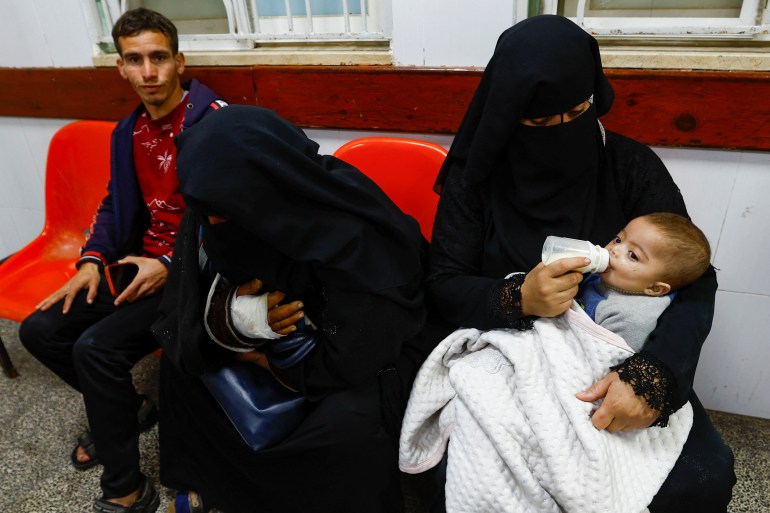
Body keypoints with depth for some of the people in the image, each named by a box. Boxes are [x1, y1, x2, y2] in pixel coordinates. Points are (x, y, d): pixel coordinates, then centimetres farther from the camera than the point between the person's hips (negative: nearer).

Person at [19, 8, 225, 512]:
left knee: (96, 347, -24)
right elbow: (114, 204, 20)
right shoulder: (128, 132, 11)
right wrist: (92, 261, 4)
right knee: (41, 329, 4)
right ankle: (129, 408, 25)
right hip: (142, 263, 9)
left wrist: (171, 265, -22)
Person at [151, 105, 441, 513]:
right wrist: (233, 320, -28)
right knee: (178, 359, -3)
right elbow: (185, 313, -6)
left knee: (351, 423, -34)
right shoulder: (214, 212, -15)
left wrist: (265, 359, -16)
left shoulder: (352, 241, -34)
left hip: (370, 356, -6)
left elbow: (352, 363, -29)